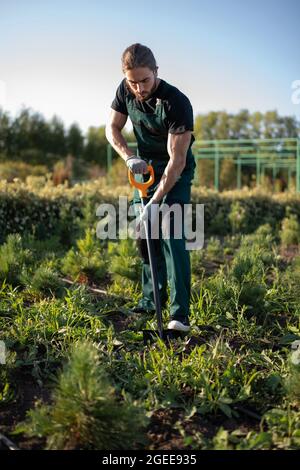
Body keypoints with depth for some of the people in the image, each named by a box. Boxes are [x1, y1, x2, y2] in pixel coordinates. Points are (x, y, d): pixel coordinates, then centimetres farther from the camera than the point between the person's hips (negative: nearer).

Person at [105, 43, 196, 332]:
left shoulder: (177, 103, -29)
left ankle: (180, 312, -16)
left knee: (170, 234, -17)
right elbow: (112, 128, 3)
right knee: (144, 234, 6)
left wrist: (155, 202, -35)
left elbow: (177, 160, -31)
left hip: (176, 173, -6)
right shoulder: (125, 91, -10)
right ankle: (151, 300, 19)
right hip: (146, 168, 6)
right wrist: (129, 157, -16)